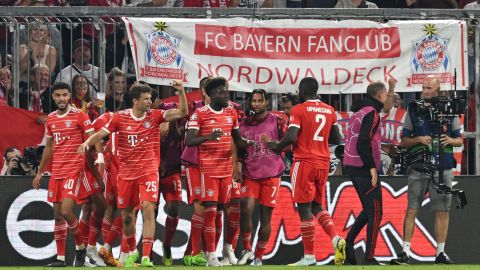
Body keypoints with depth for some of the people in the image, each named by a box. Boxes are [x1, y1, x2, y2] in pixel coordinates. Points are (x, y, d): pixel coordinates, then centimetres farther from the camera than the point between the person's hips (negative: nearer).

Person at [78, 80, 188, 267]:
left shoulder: (154, 116, -3)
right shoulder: (120, 118, -4)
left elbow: (182, 112, -8)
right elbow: (101, 133, -3)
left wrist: (181, 92, -21)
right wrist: (87, 143, -21)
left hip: (148, 171, -1)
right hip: (126, 173, 2)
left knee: (148, 209, -19)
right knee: (127, 215, 11)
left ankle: (146, 257, -21)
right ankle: (132, 251, 36)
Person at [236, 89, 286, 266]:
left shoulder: (276, 122, 1)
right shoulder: (244, 125, 11)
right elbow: (239, 150, 19)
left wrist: (271, 143, -18)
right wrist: (239, 164, 2)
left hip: (271, 175, -2)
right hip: (250, 175, 2)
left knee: (265, 216, 1)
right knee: (246, 209, -16)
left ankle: (259, 257, 10)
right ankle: (246, 249, 1)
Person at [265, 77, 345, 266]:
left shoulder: (299, 110, -9)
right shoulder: (329, 111, 10)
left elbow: (291, 137, -17)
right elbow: (336, 139, 15)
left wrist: (276, 146, 1)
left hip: (304, 162, -6)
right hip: (323, 163, 6)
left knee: (304, 208, -1)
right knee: (317, 206, 18)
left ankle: (309, 256, -1)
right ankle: (336, 239, -5)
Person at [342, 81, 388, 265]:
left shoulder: (358, 112, 16)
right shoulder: (372, 113, -12)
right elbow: (363, 144, -21)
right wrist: (372, 167, -20)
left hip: (351, 167, 9)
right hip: (364, 168, -9)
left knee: (368, 210, 19)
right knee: (375, 213, -4)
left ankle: (348, 242, 9)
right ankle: (369, 258, -5)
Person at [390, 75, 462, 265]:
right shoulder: (413, 110, 6)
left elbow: (460, 140, 11)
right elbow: (404, 142, 7)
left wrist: (451, 140, -12)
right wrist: (418, 139, -12)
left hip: (443, 168, 0)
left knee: (442, 211, 3)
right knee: (411, 209, -5)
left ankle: (440, 253, 11)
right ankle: (405, 252, -3)